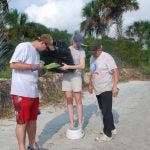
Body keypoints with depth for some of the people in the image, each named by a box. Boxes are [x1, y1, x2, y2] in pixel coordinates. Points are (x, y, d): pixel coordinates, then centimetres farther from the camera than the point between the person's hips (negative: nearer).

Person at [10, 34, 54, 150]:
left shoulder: (37, 52, 16)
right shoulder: (23, 46, -11)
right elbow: (13, 65, -19)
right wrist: (33, 66, -17)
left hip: (34, 92, 9)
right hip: (21, 92, -9)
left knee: (33, 120, 16)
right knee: (22, 122, 1)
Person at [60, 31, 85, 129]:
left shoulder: (81, 51, 1)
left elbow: (82, 66, -11)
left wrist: (68, 67, -18)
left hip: (76, 76, -3)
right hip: (66, 76, 3)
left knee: (78, 100, 0)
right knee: (69, 100, 4)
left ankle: (80, 123, 8)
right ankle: (71, 123, 10)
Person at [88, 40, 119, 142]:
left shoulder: (107, 57, -13)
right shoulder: (92, 58, 10)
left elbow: (115, 71, -18)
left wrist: (115, 86, -25)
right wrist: (90, 85, 21)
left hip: (106, 89, -8)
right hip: (98, 89, 8)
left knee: (106, 111, -3)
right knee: (104, 111, 16)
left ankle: (108, 134, 7)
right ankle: (112, 129, 31)